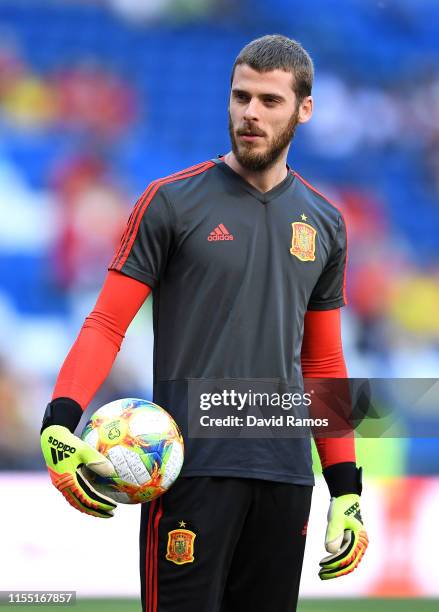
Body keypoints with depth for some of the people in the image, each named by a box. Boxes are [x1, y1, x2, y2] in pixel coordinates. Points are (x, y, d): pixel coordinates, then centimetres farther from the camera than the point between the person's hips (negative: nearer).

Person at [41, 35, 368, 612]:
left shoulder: (325, 223, 13)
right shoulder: (173, 201, 0)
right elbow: (107, 323, -3)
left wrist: (347, 490, 13)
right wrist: (59, 422, -20)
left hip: (286, 474, 4)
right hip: (192, 470, -4)